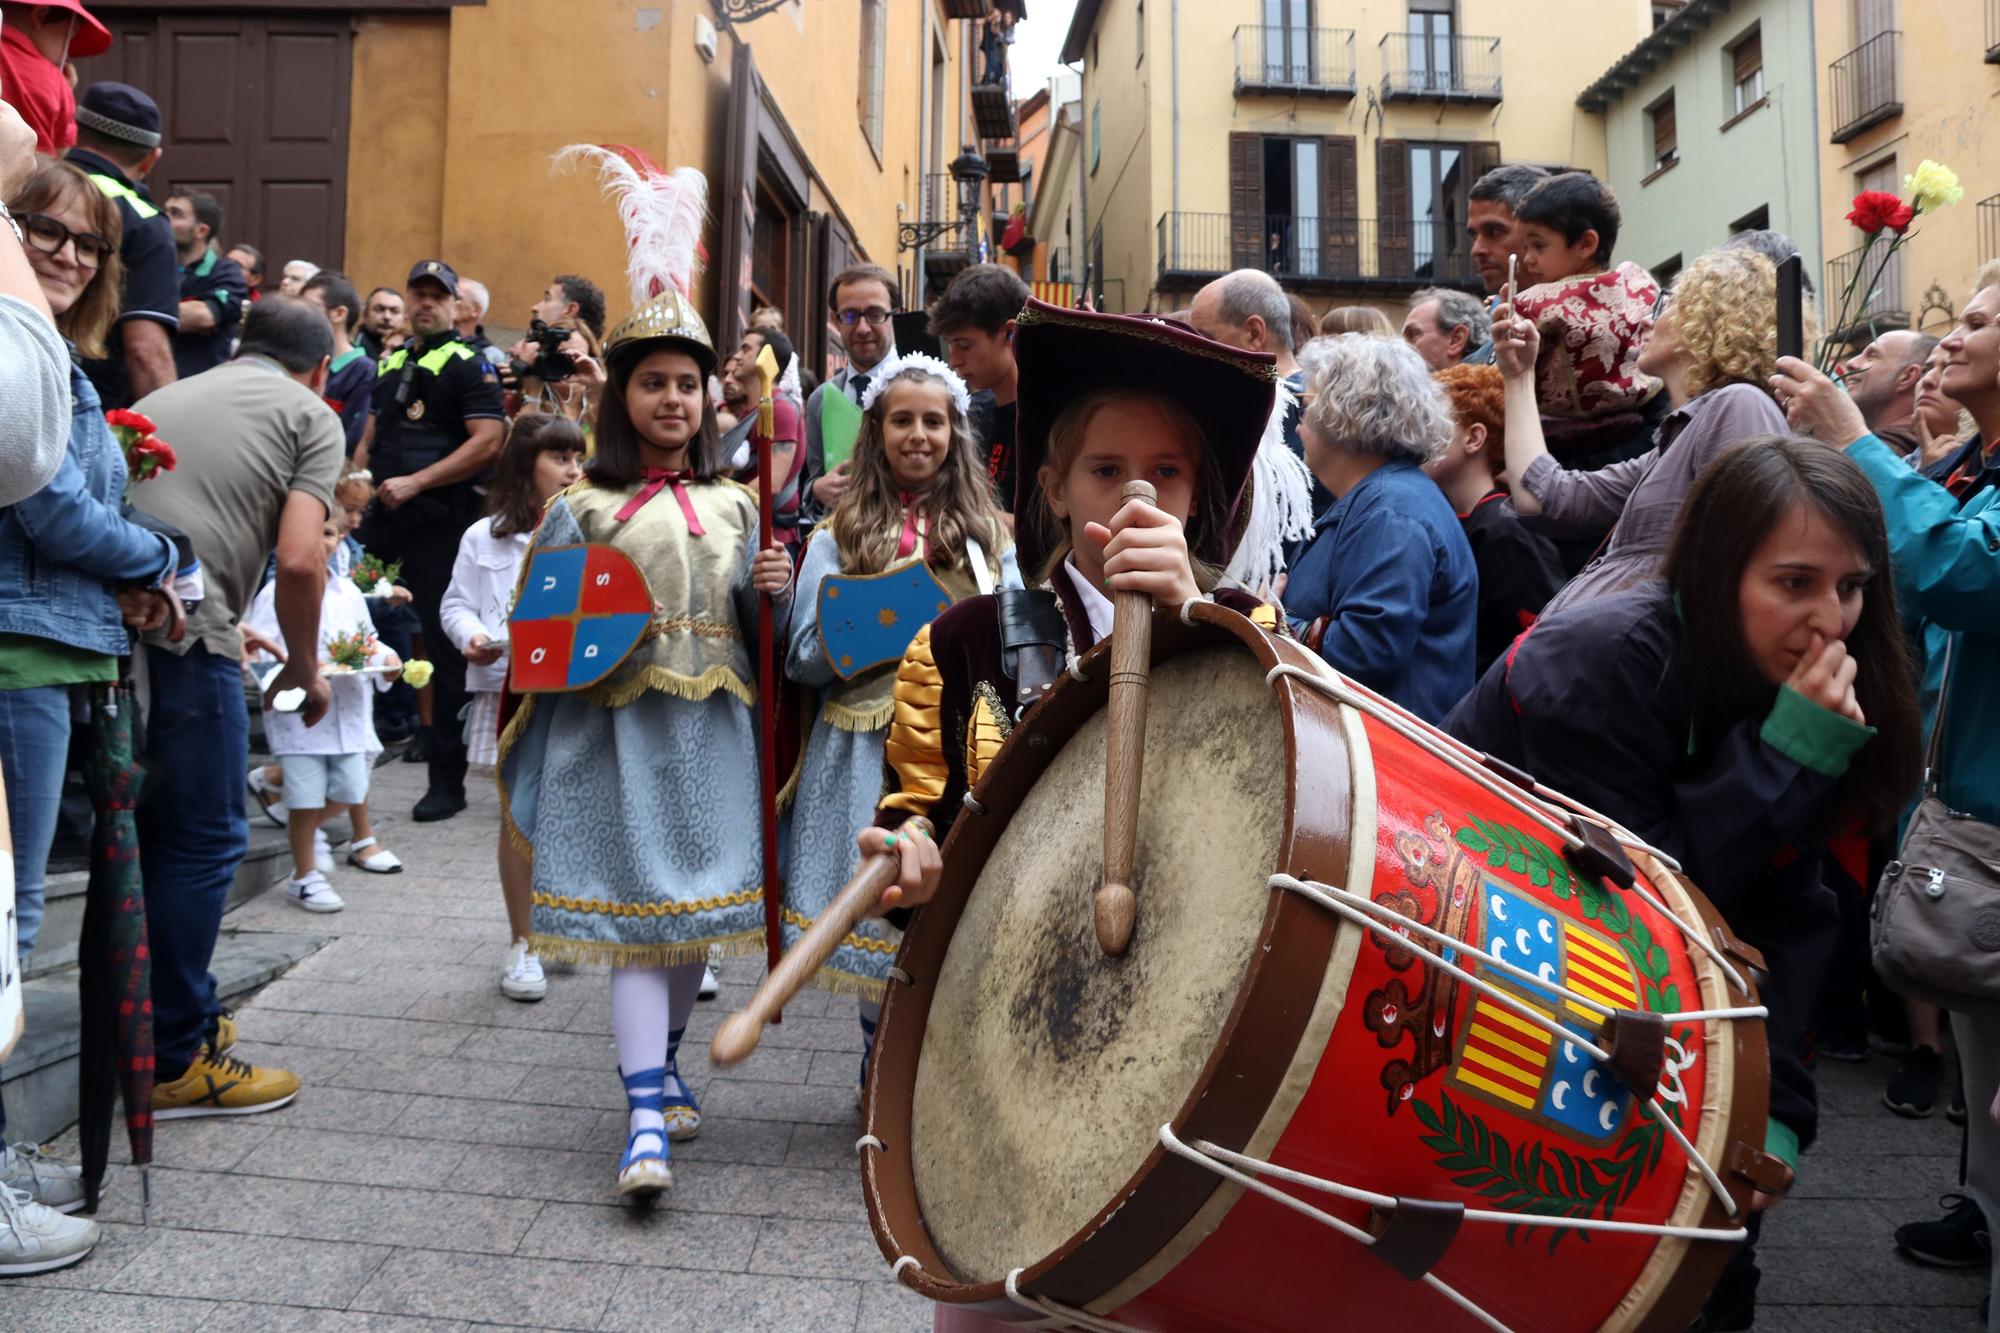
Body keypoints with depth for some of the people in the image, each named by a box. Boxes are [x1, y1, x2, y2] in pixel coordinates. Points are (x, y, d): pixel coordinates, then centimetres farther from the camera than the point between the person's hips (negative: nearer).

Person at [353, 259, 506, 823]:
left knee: (445, 648, -2)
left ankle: (447, 780, 6)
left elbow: (488, 442, -15)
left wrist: (415, 483, -17)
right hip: (382, 521, 7)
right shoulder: (390, 363, 19)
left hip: (440, 523, -6)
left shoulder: (468, 365, -3)